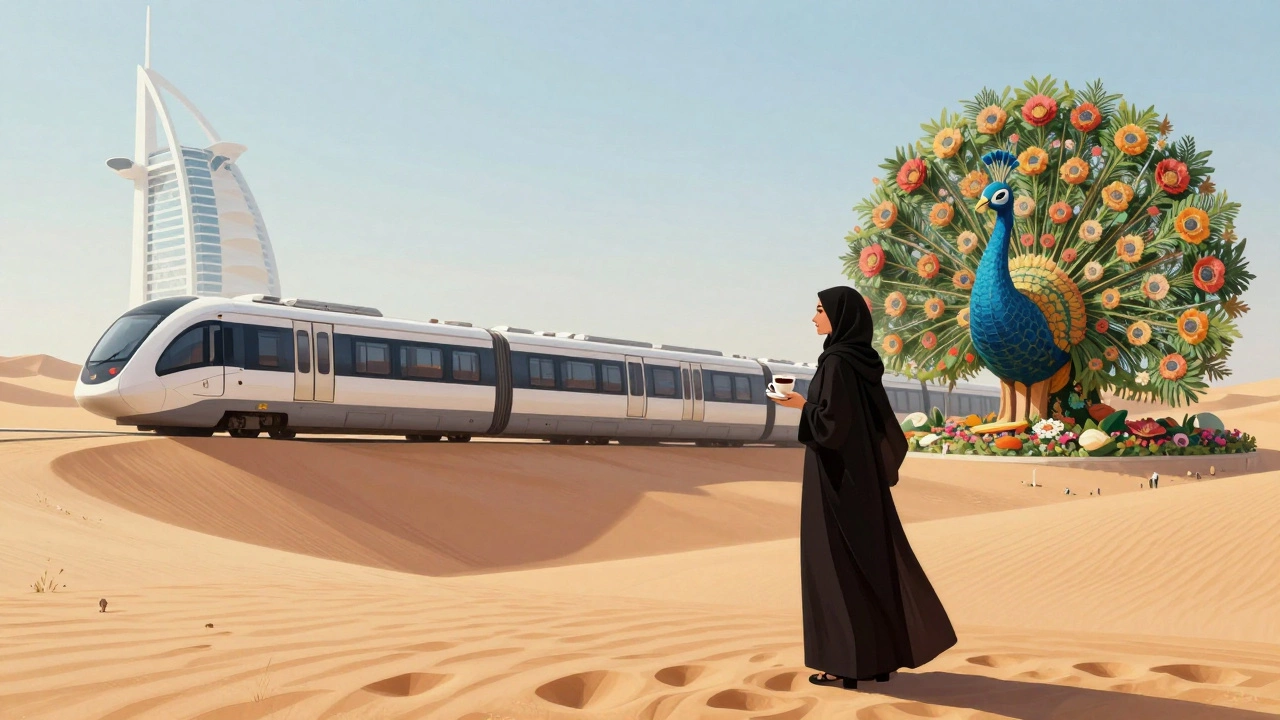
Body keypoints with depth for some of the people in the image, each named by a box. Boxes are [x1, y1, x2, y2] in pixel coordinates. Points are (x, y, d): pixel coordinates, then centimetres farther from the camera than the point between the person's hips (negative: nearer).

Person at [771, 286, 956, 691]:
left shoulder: (836, 362, -16)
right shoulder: (863, 361, 11)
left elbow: (832, 419, -23)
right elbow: (878, 421, 13)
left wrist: (802, 406, -6)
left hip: (836, 474, -9)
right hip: (860, 472, 9)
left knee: (837, 565, -2)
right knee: (872, 560, 13)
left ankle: (848, 664, 3)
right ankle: (882, 655, 18)